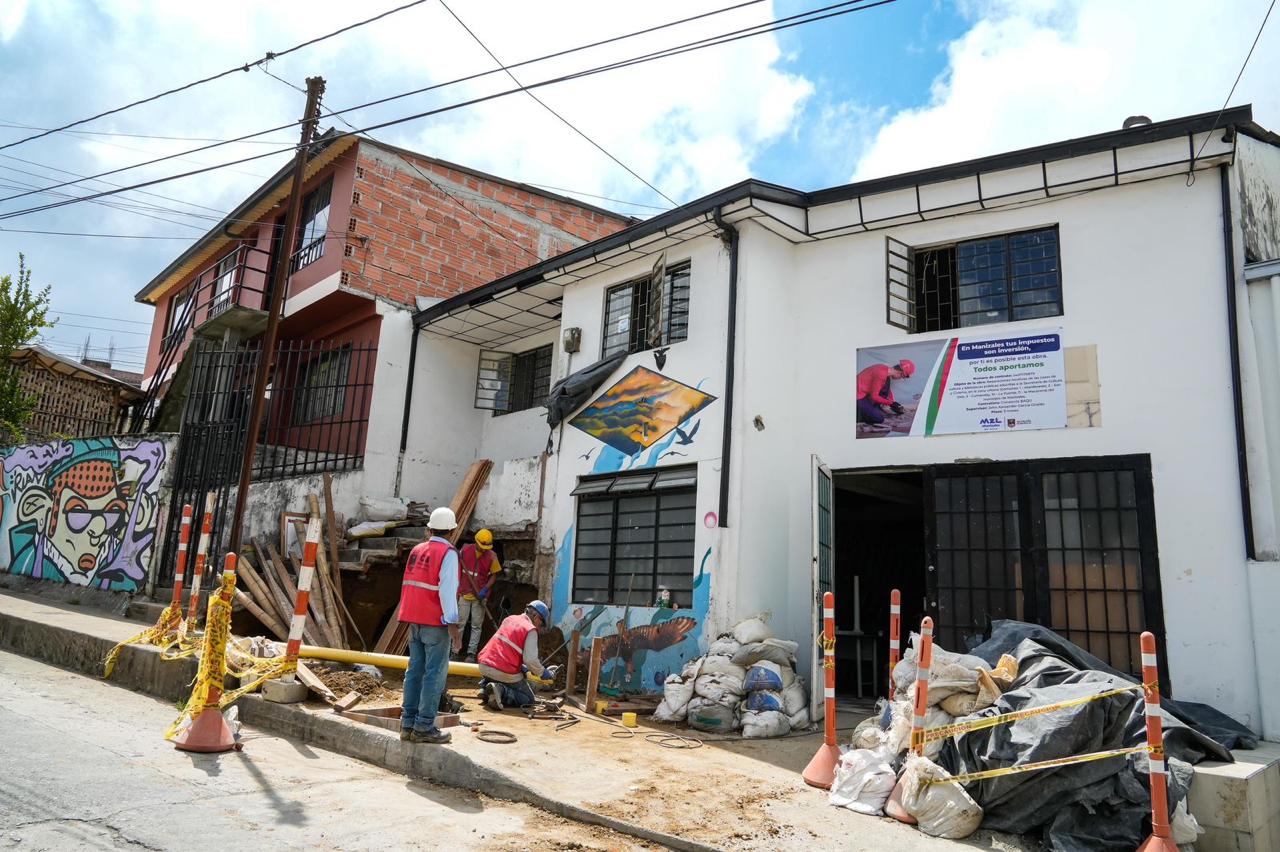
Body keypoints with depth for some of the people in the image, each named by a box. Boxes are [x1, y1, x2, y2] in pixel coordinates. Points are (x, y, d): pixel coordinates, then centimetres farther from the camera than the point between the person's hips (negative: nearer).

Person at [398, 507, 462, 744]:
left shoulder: (417, 550, 12)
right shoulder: (448, 553, -9)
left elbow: (409, 585, 14)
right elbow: (447, 590, -16)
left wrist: (410, 618, 19)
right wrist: (453, 625, -15)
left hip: (415, 620, 7)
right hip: (435, 622, -7)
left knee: (415, 670, 12)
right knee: (435, 673, -2)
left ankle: (408, 724, 15)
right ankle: (424, 727, -2)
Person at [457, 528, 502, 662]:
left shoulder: (491, 556, -7)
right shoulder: (465, 550, -5)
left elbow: (494, 575, -4)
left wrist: (485, 589, -14)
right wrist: (457, 584, 1)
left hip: (480, 595, -1)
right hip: (464, 593, 1)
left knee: (476, 625, 4)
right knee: (460, 622, 6)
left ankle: (471, 653, 11)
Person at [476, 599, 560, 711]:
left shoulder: (509, 619, 15)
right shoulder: (531, 630, -8)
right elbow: (530, 660, -17)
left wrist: (523, 668, 22)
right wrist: (544, 673, 1)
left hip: (484, 666, 7)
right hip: (505, 673, -7)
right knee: (528, 699, 12)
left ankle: (485, 686, 13)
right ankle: (502, 692, -12)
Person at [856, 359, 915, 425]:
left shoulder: (885, 369, 3)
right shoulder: (881, 374, -25)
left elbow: (888, 389, 20)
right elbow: (874, 396, -20)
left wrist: (893, 403, 12)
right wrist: (891, 403, -13)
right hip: (858, 398, -9)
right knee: (880, 419, -15)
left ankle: (875, 409, 5)